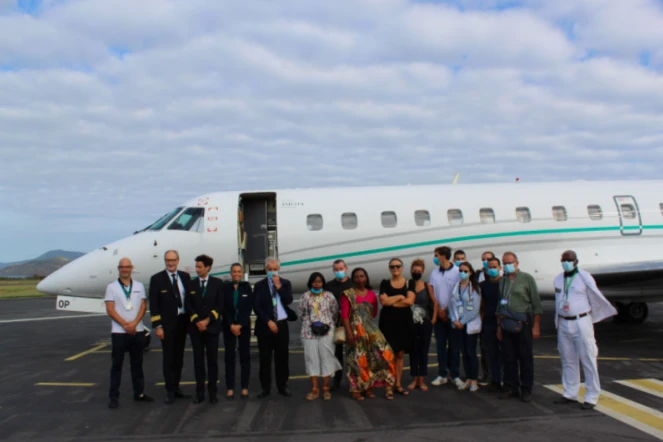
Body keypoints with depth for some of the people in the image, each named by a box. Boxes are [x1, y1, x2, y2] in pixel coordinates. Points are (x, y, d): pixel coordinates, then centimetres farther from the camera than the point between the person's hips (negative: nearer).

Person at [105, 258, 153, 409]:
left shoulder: (139, 286, 7)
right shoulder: (112, 287, 0)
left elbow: (143, 306, 2)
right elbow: (110, 309, -6)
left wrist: (134, 323, -12)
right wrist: (125, 325, -14)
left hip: (137, 331, 3)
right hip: (119, 332, -2)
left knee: (137, 364, 10)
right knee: (117, 365, 3)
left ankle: (139, 393, 19)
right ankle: (114, 397, 9)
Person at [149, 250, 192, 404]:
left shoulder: (185, 277, 7)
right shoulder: (157, 279, -4)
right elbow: (153, 305, -7)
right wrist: (157, 326, -12)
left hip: (182, 322, 4)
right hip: (167, 324, -4)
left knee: (179, 357, 12)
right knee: (169, 358, 1)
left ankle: (176, 388, 23)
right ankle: (170, 391, 9)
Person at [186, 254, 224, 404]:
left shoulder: (217, 283, 2)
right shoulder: (191, 284, 9)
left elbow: (220, 305, -3)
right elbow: (188, 306, 5)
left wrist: (207, 320, -12)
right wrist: (197, 321, -9)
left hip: (212, 327, -2)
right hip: (195, 328, 2)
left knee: (212, 360, 2)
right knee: (198, 361, 5)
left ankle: (212, 392, 9)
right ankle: (200, 392, 12)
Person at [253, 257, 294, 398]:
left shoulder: (286, 283, 6)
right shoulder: (259, 285, 1)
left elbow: (288, 301, -8)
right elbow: (256, 307, -6)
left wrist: (278, 286, -12)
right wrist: (268, 321, -13)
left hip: (282, 325, 1)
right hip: (265, 325, -1)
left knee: (282, 357, 6)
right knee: (265, 358, 3)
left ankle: (282, 386, 17)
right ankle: (265, 387, 13)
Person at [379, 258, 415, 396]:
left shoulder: (409, 283, 5)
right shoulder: (385, 284, 3)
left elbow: (410, 301, -10)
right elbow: (383, 301, -12)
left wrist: (391, 301, -8)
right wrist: (400, 297, -7)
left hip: (404, 322, 1)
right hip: (388, 322, -1)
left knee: (400, 354, 6)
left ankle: (398, 384, 13)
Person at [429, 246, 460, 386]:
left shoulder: (457, 271, -7)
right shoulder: (434, 273, 7)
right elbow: (432, 294, 7)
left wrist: (447, 310, -8)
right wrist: (439, 311, -2)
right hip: (438, 314, 4)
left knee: (452, 344, 5)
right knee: (440, 344, 4)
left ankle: (453, 372, 16)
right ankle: (442, 374, 8)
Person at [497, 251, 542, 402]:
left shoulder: (526, 278, -2)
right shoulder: (502, 281, 13)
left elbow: (536, 303, -4)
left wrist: (536, 326, -8)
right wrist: (499, 326, 14)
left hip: (523, 323, -4)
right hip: (506, 324, 4)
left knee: (525, 357, 2)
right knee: (509, 357, 8)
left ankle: (526, 390, 12)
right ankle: (510, 388, 16)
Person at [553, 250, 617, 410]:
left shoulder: (585, 278, -6)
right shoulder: (558, 279, 10)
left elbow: (597, 298, 0)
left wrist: (610, 312, 6)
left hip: (581, 323, -5)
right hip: (563, 324, 5)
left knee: (588, 360, -1)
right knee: (568, 360, 12)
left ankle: (591, 397, 7)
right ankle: (570, 394, 21)